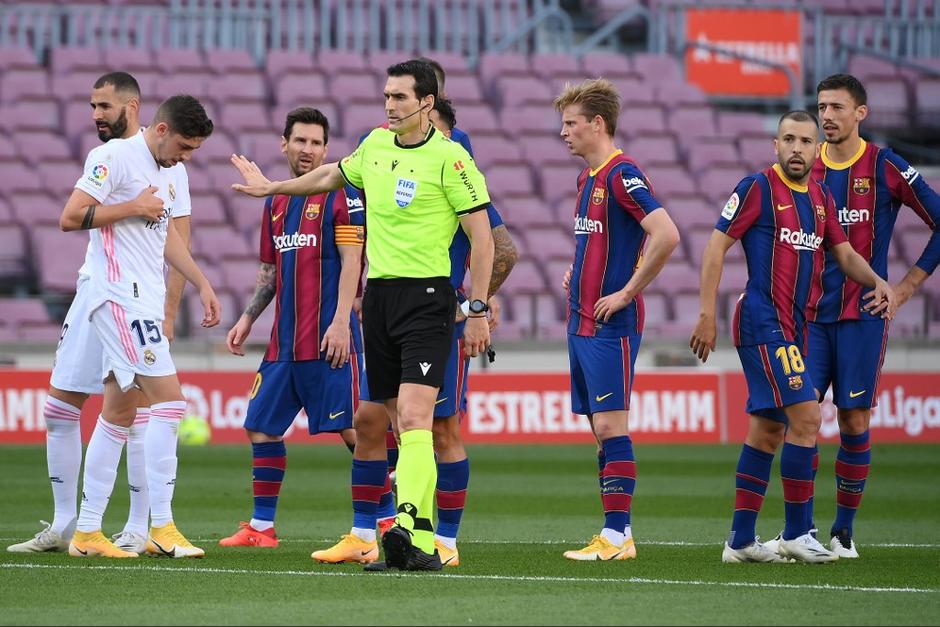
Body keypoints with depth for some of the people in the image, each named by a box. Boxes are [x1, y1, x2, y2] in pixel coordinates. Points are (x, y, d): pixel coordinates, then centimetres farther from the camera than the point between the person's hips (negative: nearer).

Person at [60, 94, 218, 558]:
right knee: (168, 399, -15)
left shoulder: (164, 172, 17)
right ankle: (161, 528, -14)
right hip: (120, 295, -10)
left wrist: (201, 284, 26)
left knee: (118, 415, 9)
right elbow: (70, 217, -16)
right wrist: (133, 207, -13)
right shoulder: (114, 157, -11)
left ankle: (87, 532, 13)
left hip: (144, 302, 10)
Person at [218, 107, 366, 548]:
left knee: (352, 428, -9)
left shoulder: (340, 195, -4)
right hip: (284, 341, 7)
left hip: (328, 338, -7)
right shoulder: (276, 202, 17)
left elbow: (351, 261, -11)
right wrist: (247, 319, 15)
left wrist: (341, 321, -19)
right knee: (260, 426, 7)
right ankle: (261, 527, 14)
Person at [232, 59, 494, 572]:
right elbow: (333, 175, 33)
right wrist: (271, 187, 44)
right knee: (402, 425, 5)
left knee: (415, 418, -19)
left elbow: (481, 235, -8)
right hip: (379, 294, 6)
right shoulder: (375, 145, 11)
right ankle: (423, 543, 7)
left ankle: (407, 525, -32)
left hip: (427, 295, -6)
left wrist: (478, 311, -11)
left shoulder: (449, 158, -9)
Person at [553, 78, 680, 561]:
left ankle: (617, 535, -10)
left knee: (610, 424, -10)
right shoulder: (588, 177, 15)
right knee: (600, 427, 9)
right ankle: (618, 532, 12)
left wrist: (627, 291, -19)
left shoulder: (622, 174, -14)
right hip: (582, 319, 9)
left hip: (610, 323, -9)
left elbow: (666, 235, -24)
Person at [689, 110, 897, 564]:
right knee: (806, 416, -15)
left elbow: (845, 254, 19)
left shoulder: (821, 197, 13)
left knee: (768, 428, 10)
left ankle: (741, 539, 14)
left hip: (794, 325, 8)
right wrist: (707, 315, -12)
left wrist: (877, 282, -2)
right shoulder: (757, 188, -8)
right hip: (762, 320, -8)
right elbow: (716, 246, -8)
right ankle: (796, 534, -8)